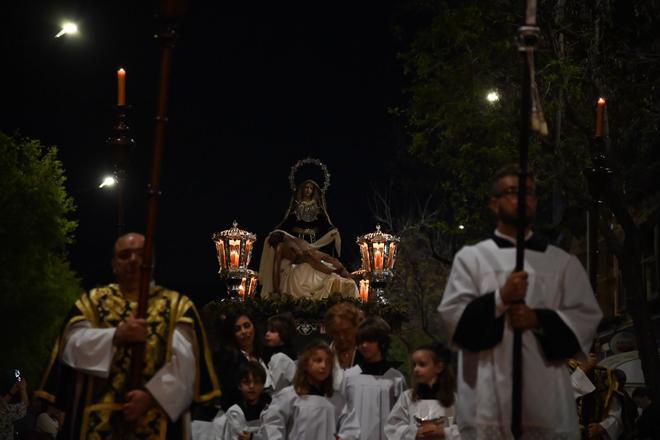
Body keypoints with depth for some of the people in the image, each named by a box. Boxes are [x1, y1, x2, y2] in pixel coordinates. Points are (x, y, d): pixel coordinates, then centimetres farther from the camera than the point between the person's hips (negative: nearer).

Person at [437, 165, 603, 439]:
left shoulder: (563, 262, 12)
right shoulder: (471, 257, 7)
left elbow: (587, 317, 6)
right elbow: (452, 317, -1)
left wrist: (539, 320, -9)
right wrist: (499, 299, -14)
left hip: (546, 393, 2)